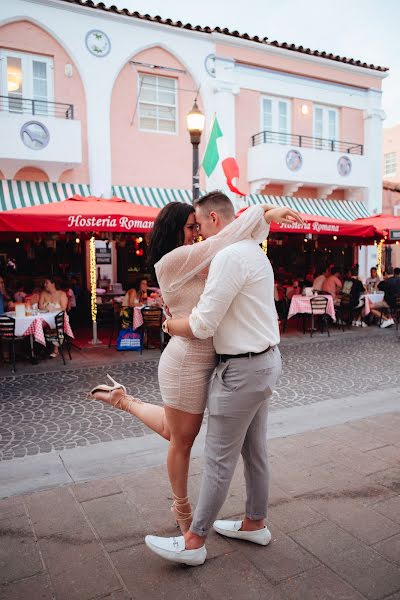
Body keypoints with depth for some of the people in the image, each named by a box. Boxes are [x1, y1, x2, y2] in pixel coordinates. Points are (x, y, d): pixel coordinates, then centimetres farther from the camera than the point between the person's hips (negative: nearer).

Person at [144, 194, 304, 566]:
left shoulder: (229, 256, -21)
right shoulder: (254, 251, 12)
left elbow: (201, 327, -23)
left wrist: (169, 325, -3)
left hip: (242, 369, -10)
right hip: (265, 361, 10)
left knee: (219, 458, 3)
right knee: (254, 450, 20)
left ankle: (194, 542, 19)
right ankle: (255, 524, 37)